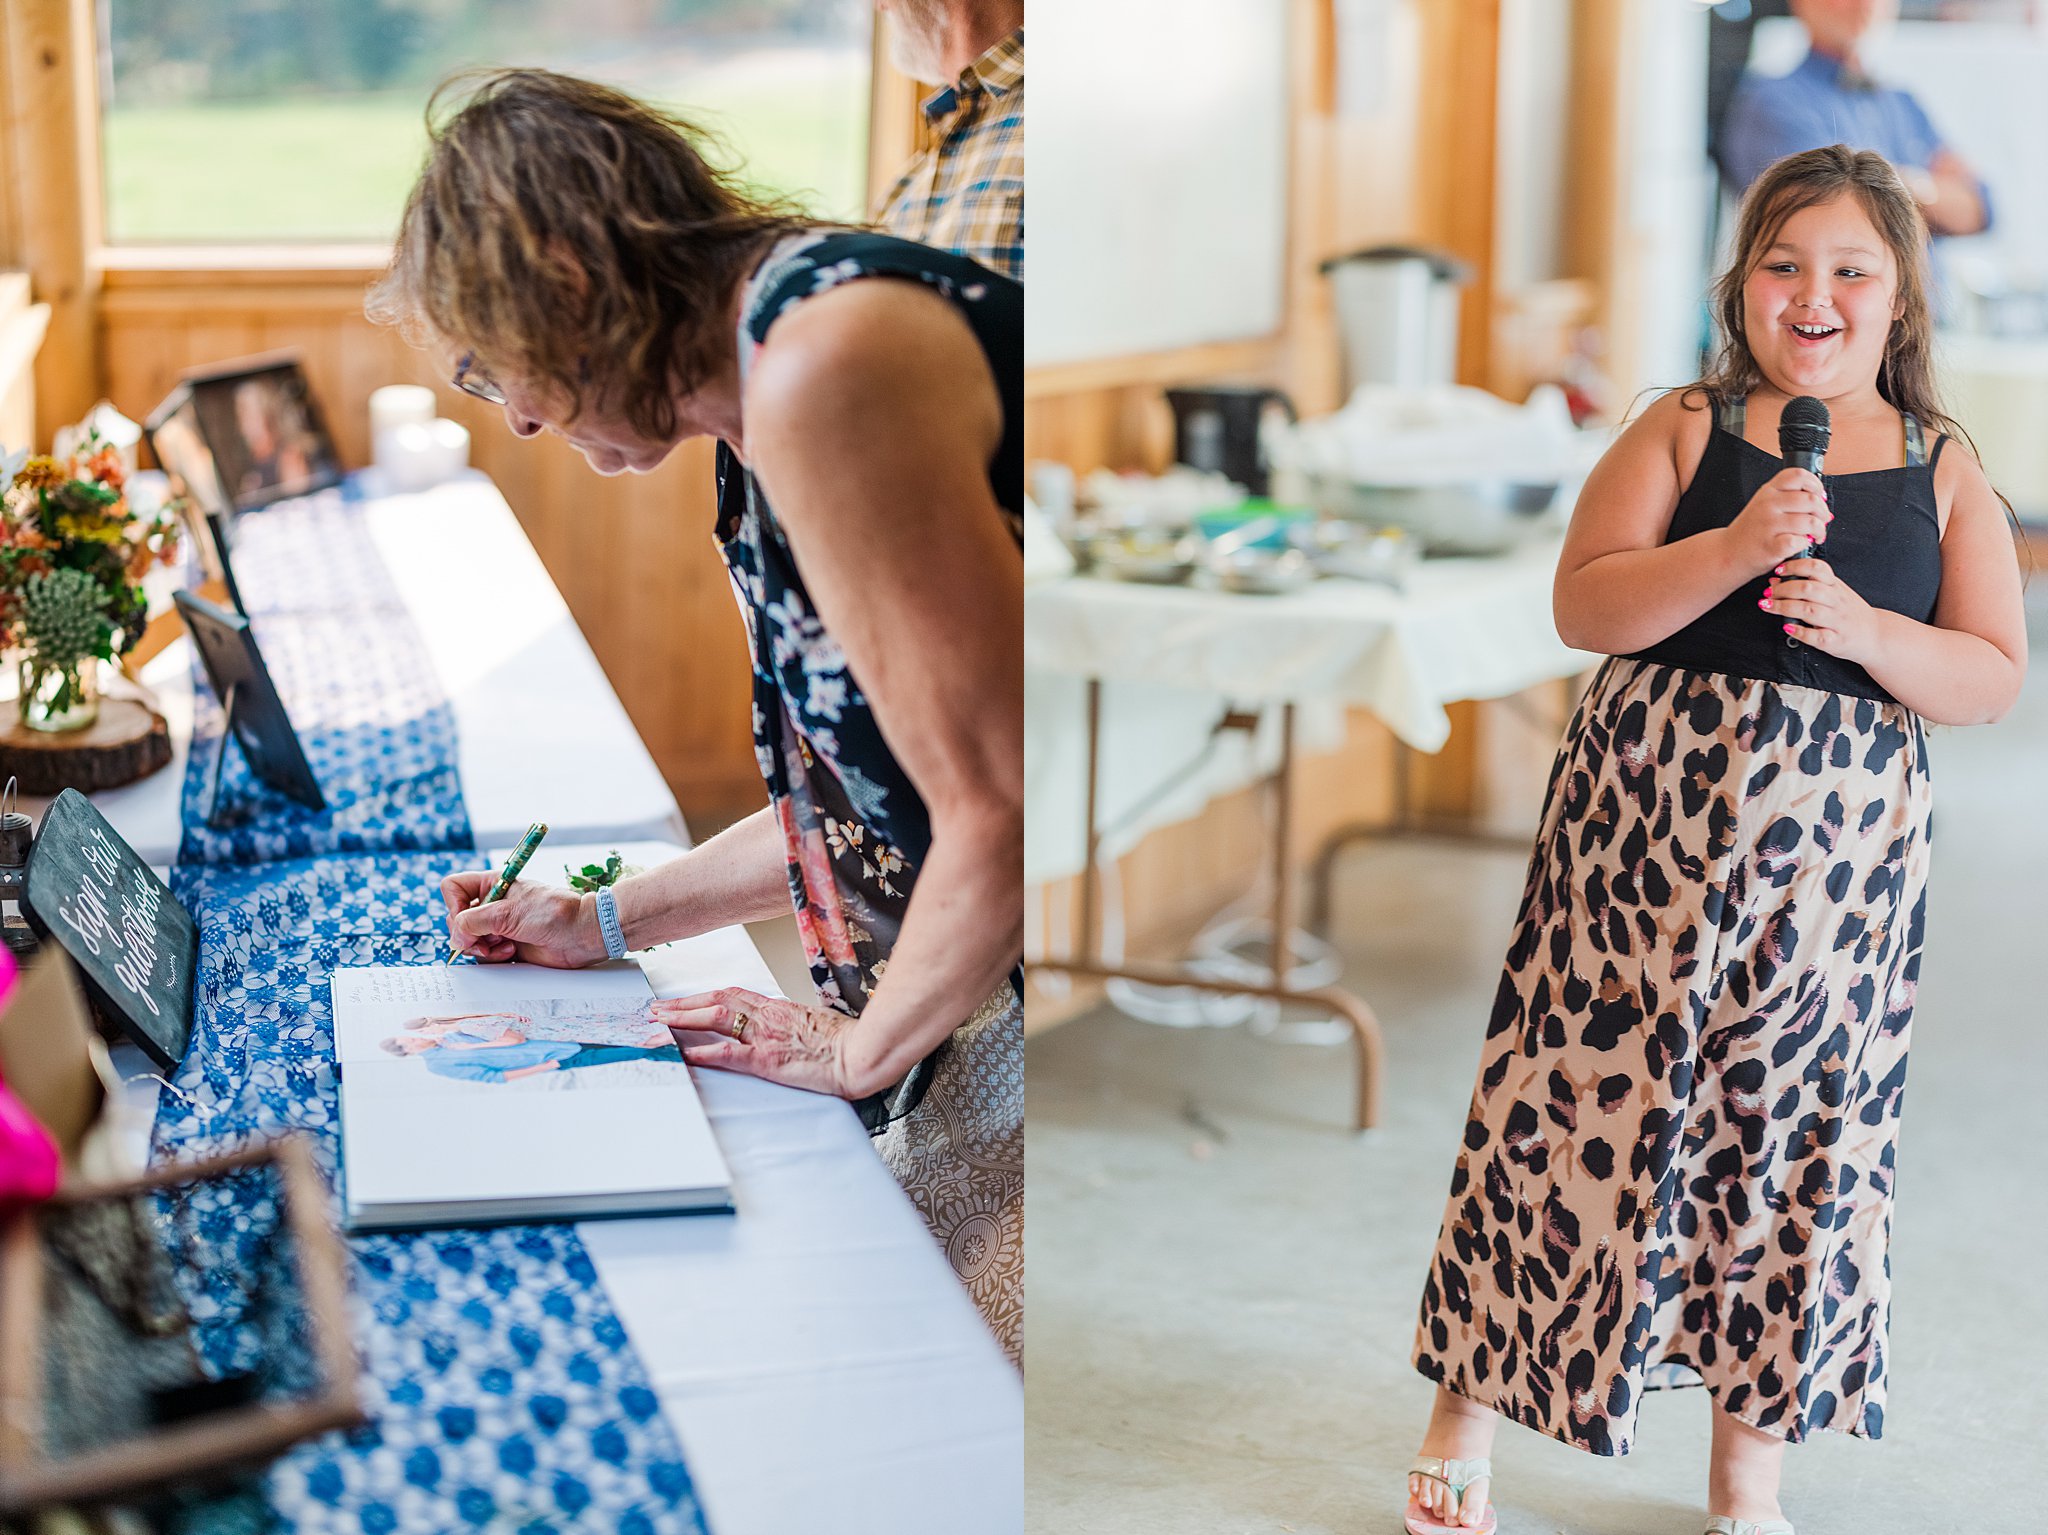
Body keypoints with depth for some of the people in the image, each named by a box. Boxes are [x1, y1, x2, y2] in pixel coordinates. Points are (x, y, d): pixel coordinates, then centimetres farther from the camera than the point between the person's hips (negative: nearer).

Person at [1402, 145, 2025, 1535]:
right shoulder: (1683, 429, 2)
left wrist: (1864, 627, -15)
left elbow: (1996, 678, 2)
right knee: (1587, 1092, 3)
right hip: (1652, 822, -1)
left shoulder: (1945, 472, 6)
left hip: (1840, 847, 2)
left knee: (1796, 1122, 9)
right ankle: (1475, 1398, 21)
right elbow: (1582, 605, -8)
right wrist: (1733, 551, -22)